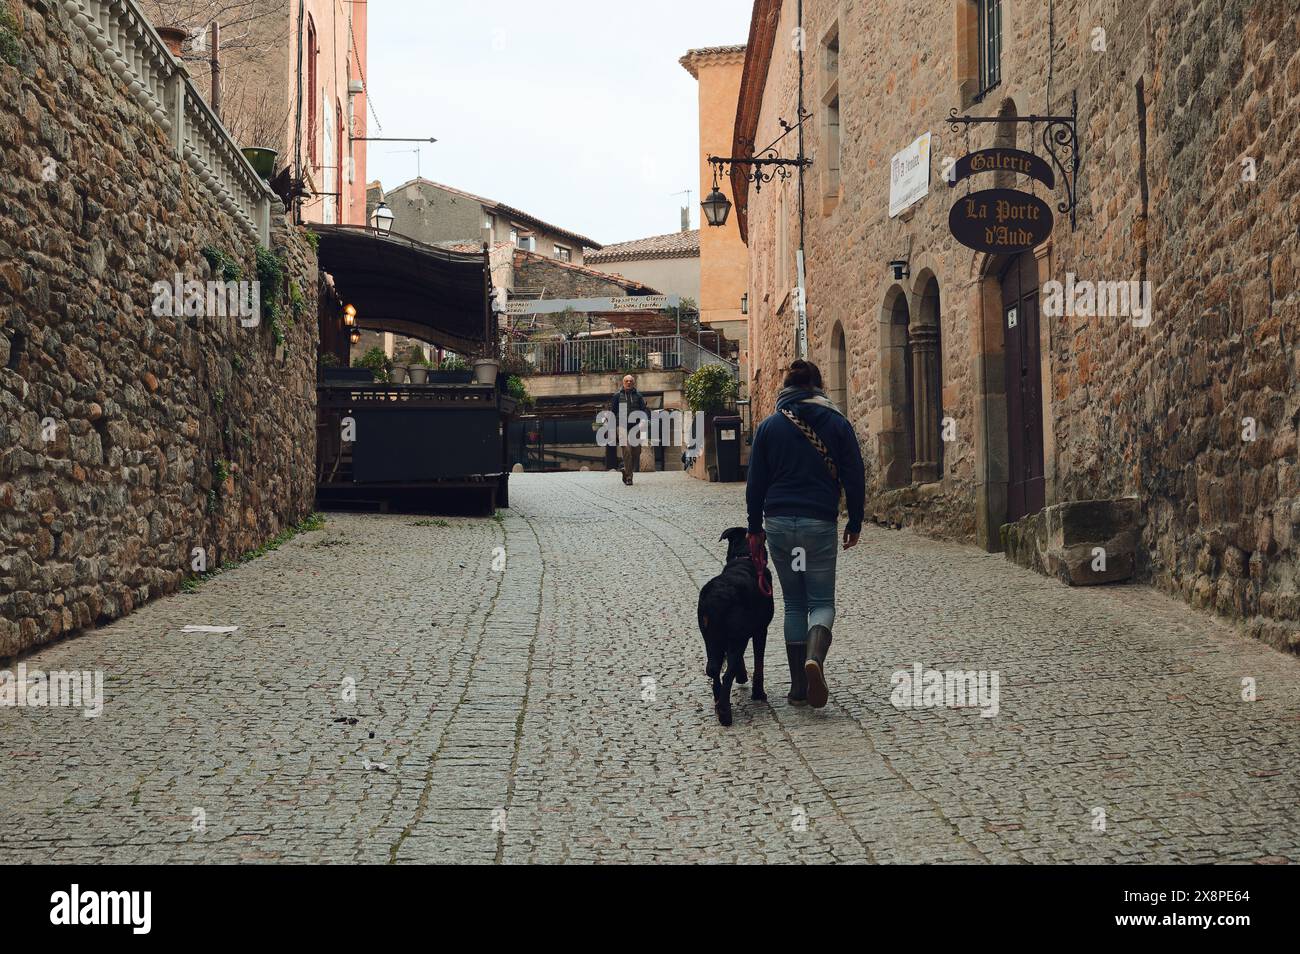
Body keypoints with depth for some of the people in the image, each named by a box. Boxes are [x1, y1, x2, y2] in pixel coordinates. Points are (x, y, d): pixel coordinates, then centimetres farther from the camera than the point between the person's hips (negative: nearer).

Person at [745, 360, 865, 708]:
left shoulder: (769, 426, 5)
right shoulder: (837, 423, 1)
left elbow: (755, 482, 7)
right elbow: (854, 477, 1)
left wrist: (755, 528, 14)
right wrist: (855, 523, 10)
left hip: (778, 523, 2)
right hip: (820, 523, -2)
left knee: (794, 603, 12)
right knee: (822, 601, 6)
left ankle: (798, 687, 9)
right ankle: (814, 658, -25)